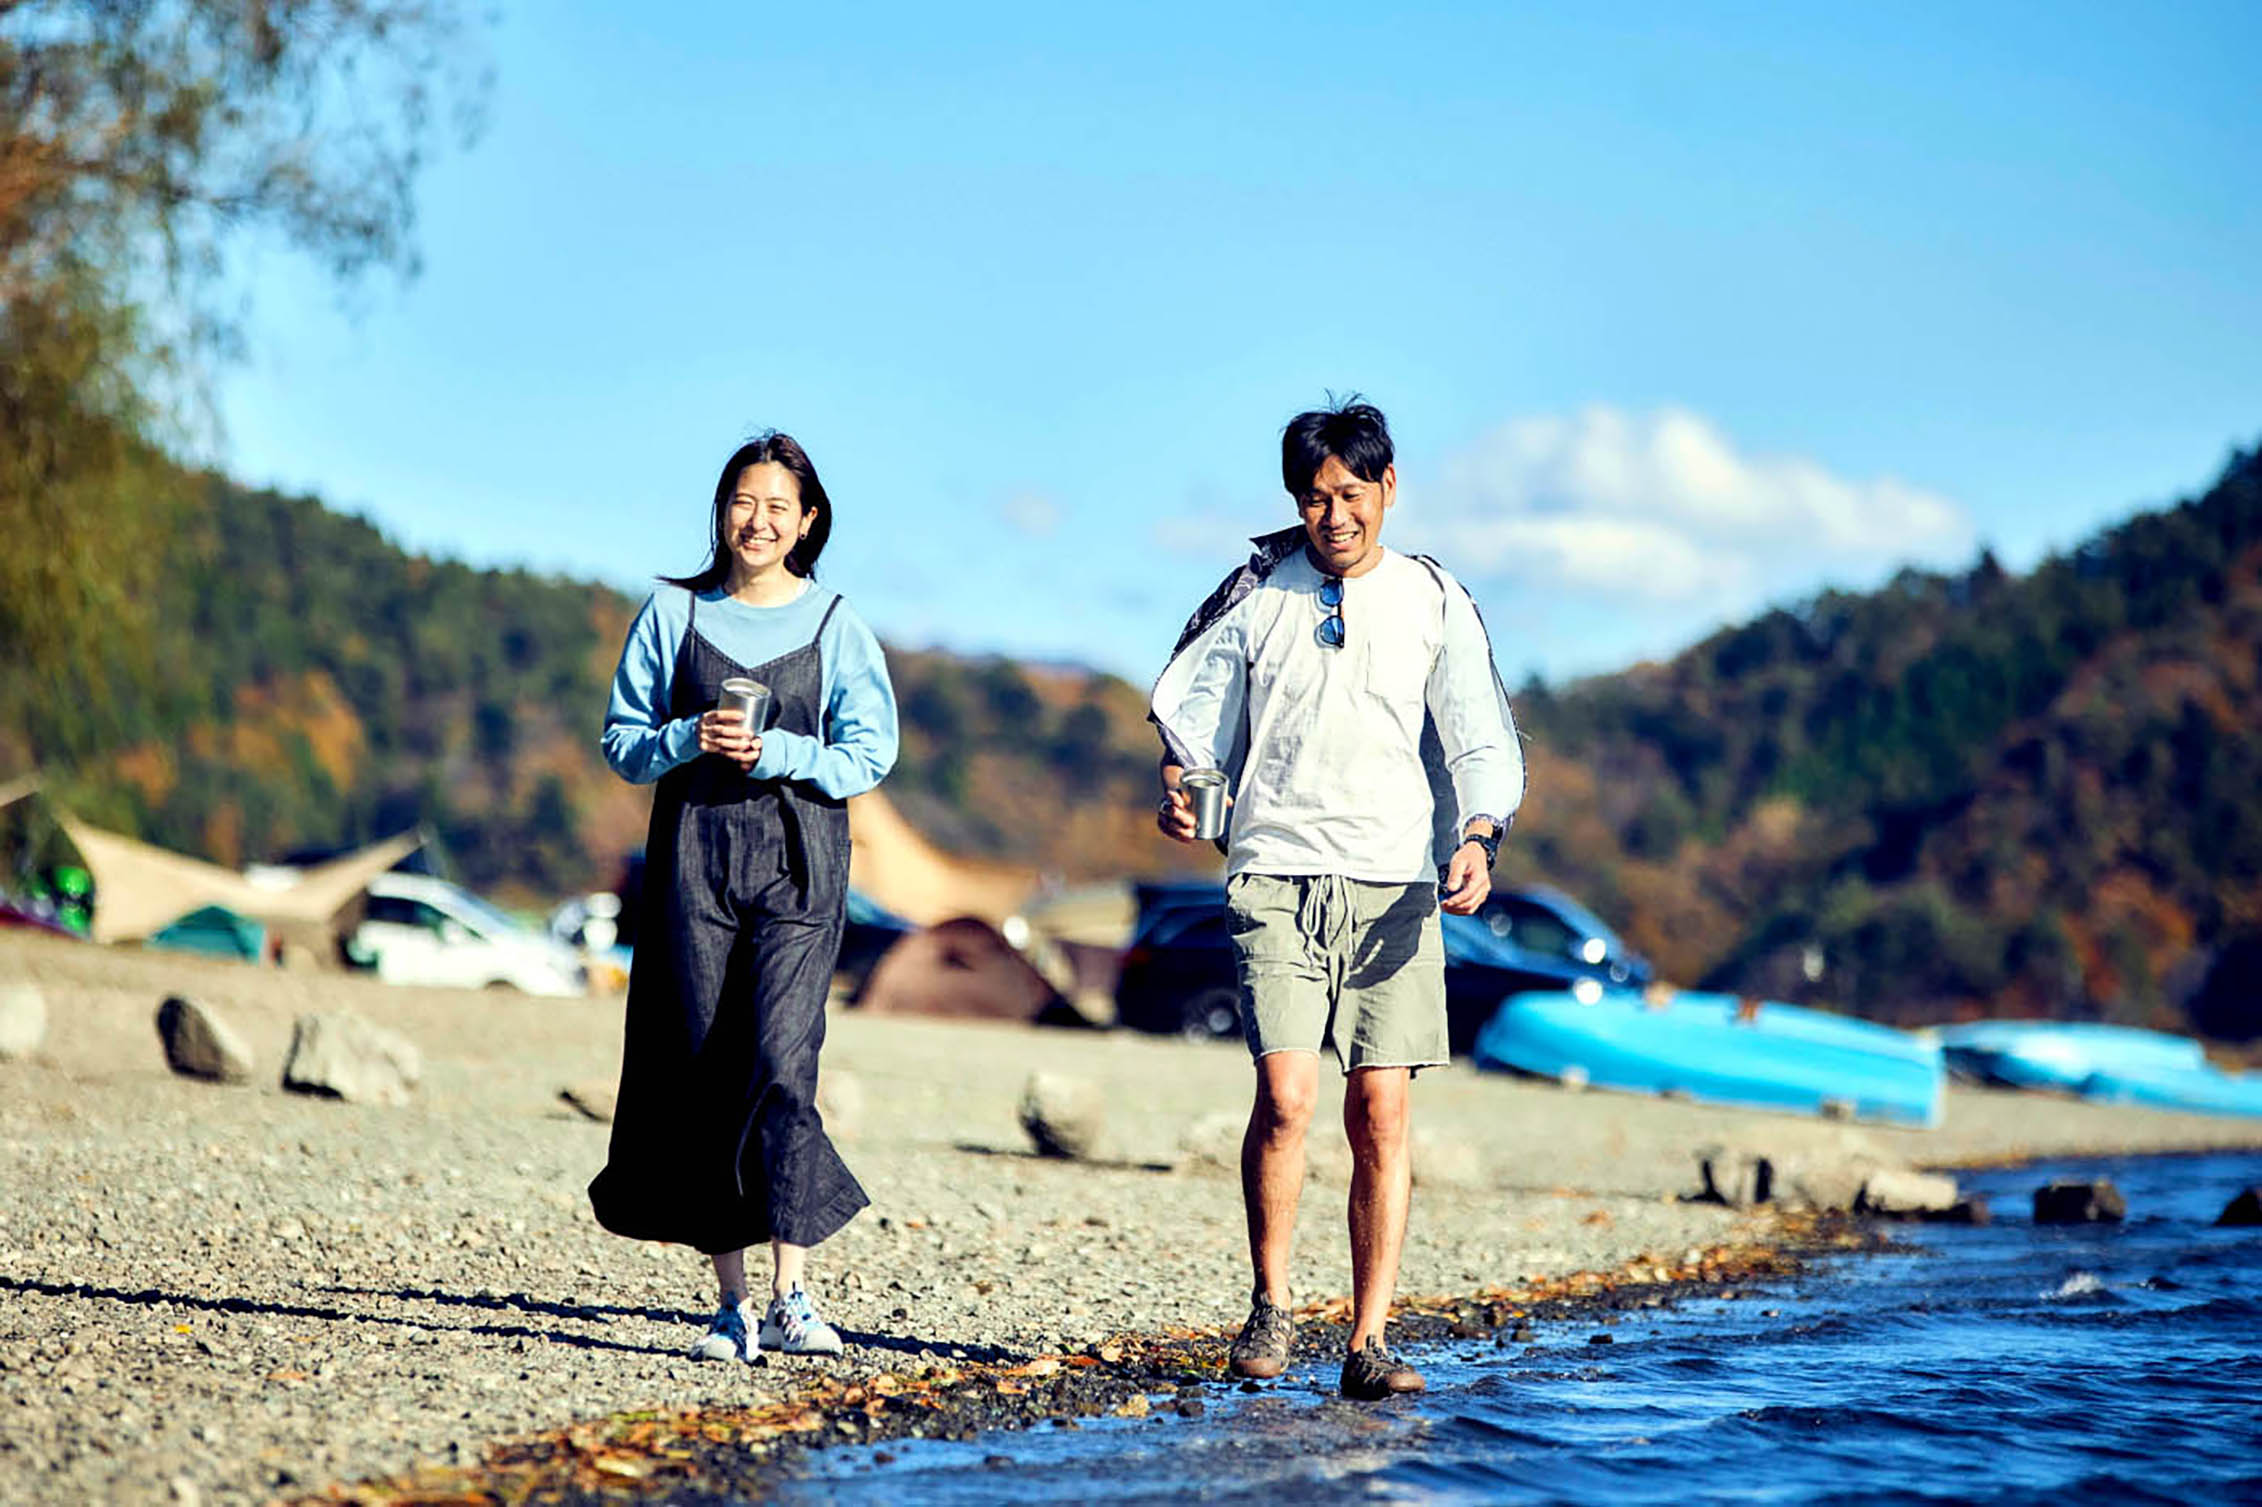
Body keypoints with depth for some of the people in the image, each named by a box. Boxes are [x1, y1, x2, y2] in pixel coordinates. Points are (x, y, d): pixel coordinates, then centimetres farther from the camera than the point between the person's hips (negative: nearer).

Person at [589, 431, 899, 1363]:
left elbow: (870, 754, 2)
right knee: (704, 1075, 1)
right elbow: (622, 742, 9)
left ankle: (790, 1299, -15)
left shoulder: (836, 627, 6)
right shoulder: (672, 612, 9)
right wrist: (689, 739, -10)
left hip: (799, 862, -2)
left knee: (780, 1063, -16)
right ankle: (730, 1305, 6)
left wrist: (776, 753, -13)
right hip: (694, 854, 2)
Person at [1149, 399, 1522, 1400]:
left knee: (1380, 1116, -3)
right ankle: (1270, 1303, 5)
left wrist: (1477, 840, -11)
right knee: (1286, 1094, -14)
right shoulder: (1257, 593, 6)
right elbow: (1193, 706, 16)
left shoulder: (1434, 602, 7)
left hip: (1394, 884, 1)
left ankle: (1368, 1343, 1)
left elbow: (1481, 742, 3)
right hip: (1276, 875, -1)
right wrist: (1177, 785, 2)